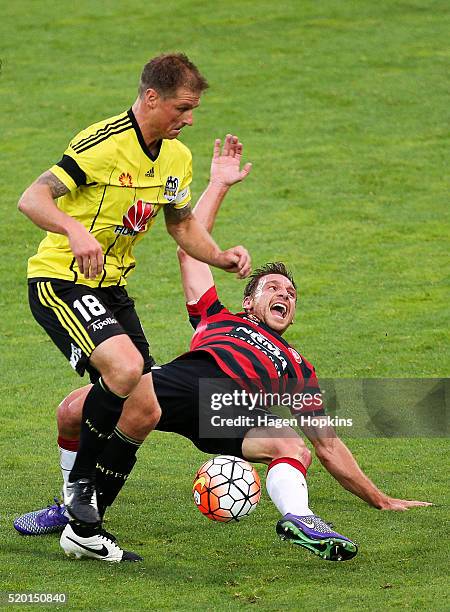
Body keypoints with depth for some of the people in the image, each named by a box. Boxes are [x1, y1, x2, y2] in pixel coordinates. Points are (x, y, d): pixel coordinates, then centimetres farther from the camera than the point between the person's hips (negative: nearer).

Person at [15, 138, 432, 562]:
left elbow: (329, 447, 37)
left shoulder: (299, 369, 38)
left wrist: (380, 500, 32)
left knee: (293, 448, -34)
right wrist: (219, 185, 40)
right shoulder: (219, 320, 38)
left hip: (237, 406, 0)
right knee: (74, 411, -18)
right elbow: (190, 248, 38)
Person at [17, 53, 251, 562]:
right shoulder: (103, 143, -19)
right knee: (125, 367, -31)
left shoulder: (176, 157, 6)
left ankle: (84, 524, 12)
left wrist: (221, 258, 4)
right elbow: (32, 199, -26)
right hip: (60, 280, -8)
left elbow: (181, 223, 22)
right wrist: (75, 230, -45)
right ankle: (79, 481, -12)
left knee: (145, 411, 0)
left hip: (111, 287, 8)